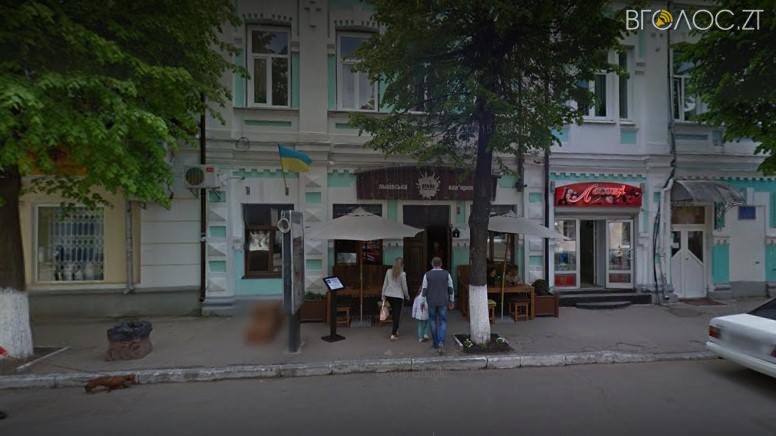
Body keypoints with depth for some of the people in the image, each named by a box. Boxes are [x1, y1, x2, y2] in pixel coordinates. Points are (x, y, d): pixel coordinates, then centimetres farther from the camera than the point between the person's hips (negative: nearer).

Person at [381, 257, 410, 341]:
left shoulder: (388, 271, 1)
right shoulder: (402, 274, -10)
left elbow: (385, 284, 5)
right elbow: (404, 287, -5)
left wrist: (383, 295, 12)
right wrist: (407, 296, 11)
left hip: (388, 295, 4)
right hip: (398, 296, -4)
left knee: (393, 312, 21)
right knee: (397, 314, 3)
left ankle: (395, 329, 30)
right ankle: (393, 334, 3)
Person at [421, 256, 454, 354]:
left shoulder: (427, 275, -5)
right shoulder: (446, 274, -2)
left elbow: (424, 290, -4)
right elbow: (450, 289, 2)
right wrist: (452, 301, 12)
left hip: (431, 302, 0)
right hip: (443, 302, 0)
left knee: (433, 321, 16)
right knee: (443, 323, 6)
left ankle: (436, 343, 23)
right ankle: (441, 343, -13)